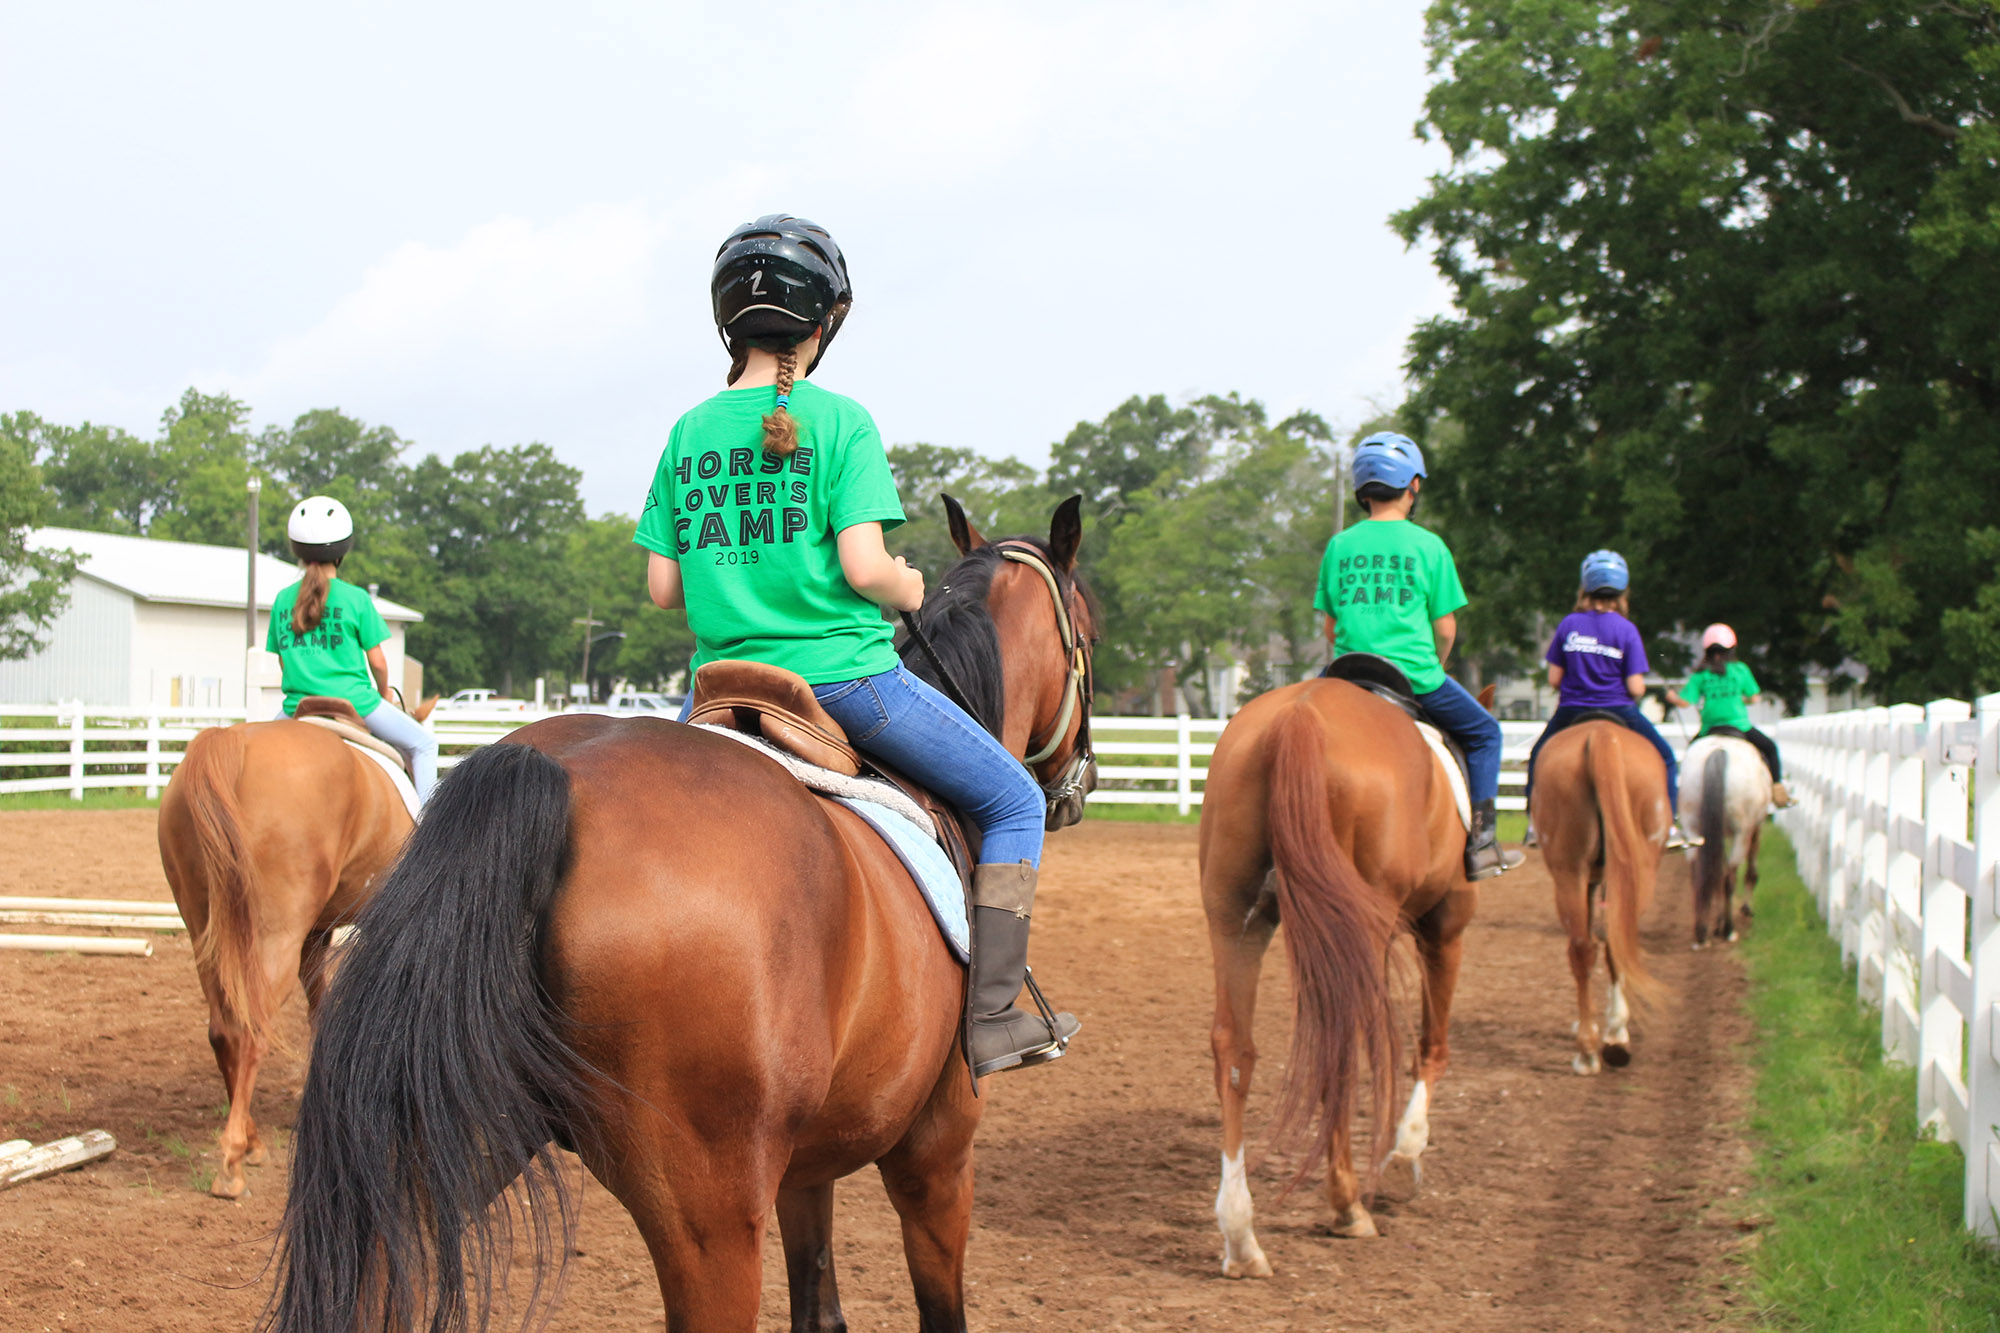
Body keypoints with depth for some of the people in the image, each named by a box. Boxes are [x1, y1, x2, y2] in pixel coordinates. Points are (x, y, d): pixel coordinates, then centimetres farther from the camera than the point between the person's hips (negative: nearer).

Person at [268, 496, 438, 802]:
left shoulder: (282, 600, 5)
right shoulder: (356, 599, -5)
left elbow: (283, 662, 12)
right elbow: (377, 661, -2)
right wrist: (385, 694, 16)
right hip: (354, 702, -3)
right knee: (423, 744, 11)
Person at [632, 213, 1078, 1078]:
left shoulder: (689, 433, 5)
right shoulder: (839, 421, -8)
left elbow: (662, 587, 5)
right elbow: (864, 568, -17)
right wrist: (911, 589, 3)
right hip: (842, 674, -5)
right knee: (1014, 802, 10)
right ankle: (992, 1018, 3)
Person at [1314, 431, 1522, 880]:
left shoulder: (1339, 546, 4)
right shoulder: (1429, 546, -3)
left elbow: (1329, 626, 8)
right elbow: (1445, 629, -1)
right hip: (1415, 674, -3)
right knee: (1484, 733, 19)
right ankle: (1480, 844, 10)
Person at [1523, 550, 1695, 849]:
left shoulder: (1569, 624, -2)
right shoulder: (1626, 630, -8)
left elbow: (1554, 680, -1)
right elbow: (1636, 688, -12)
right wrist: (1639, 690, 12)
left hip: (1570, 712, 2)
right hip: (1617, 710, -2)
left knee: (1538, 757, 27)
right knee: (1666, 759, 15)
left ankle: (1535, 823, 21)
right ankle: (1671, 827, 6)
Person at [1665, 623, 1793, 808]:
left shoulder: (1700, 675, -1)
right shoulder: (1740, 670, 0)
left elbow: (1684, 702, -4)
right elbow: (1754, 698, 3)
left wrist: (1671, 696, 16)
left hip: (1709, 729, 1)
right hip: (1739, 725, -1)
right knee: (1770, 747, 19)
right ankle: (1777, 788, 9)